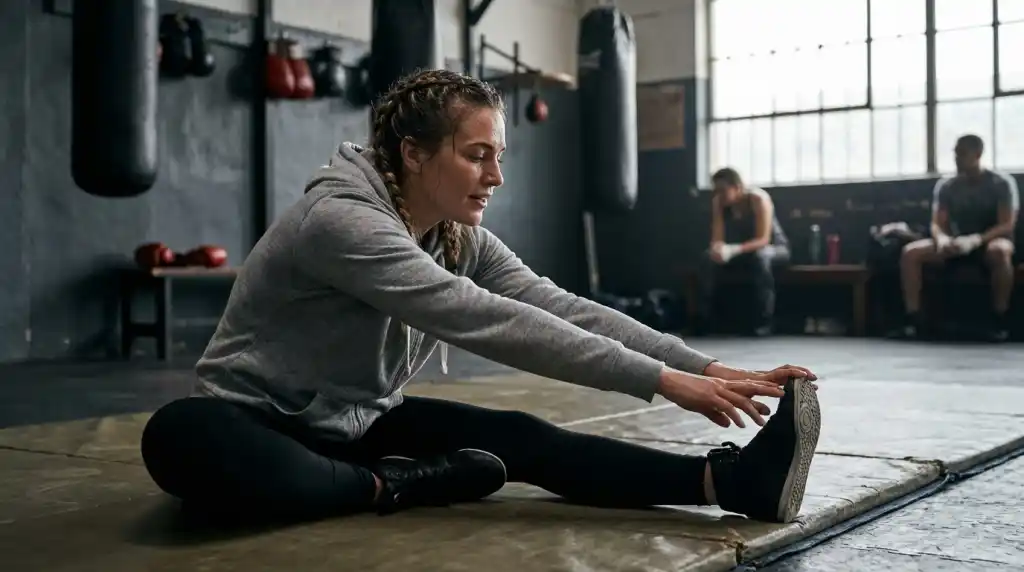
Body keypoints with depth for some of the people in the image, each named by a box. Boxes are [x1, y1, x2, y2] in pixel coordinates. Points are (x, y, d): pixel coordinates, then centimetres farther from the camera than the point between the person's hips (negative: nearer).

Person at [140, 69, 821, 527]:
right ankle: (391, 488, -26)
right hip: (261, 423, -5)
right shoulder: (341, 219, -29)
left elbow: (561, 308, -12)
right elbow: (489, 323, -36)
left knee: (518, 439, -19)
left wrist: (705, 367, -22)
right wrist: (662, 381, -38)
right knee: (181, 438, -41)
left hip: (361, 422, 6)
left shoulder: (461, 237, -3)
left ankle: (731, 480, -30)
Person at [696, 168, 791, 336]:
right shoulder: (718, 201, -14)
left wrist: (734, 250, -48)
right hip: (744, 250, 5)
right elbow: (717, 238, -16)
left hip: (774, 248, -4)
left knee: (760, 256, -39)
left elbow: (763, 240, -33)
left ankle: (764, 321, -32)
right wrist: (718, 248, -41)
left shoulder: (758, 199, -28)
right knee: (709, 257, -21)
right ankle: (703, 320, -16)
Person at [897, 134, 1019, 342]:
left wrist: (975, 240, -32)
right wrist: (942, 239, -27)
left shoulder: (1001, 183, -9)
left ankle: (999, 320, -29)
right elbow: (937, 224, -1)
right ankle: (913, 320, -24)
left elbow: (1007, 225, -15)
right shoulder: (946, 186, 1)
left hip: (989, 242, -4)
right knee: (910, 252, -21)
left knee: (999, 251, -42)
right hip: (957, 245, 4)